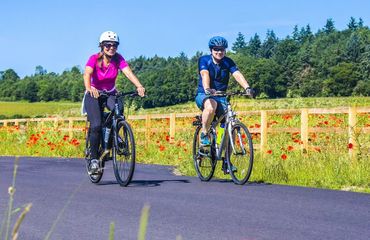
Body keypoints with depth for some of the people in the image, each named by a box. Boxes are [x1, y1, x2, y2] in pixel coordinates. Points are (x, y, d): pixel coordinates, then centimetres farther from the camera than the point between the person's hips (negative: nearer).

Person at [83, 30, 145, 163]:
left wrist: (139, 86, -47)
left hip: (110, 93, 3)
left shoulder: (118, 59, -14)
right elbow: (87, 74, -37)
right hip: (94, 94, -2)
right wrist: (89, 88, -58)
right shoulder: (94, 58, -20)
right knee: (96, 125, -20)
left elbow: (128, 72, -29)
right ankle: (93, 157, -5)